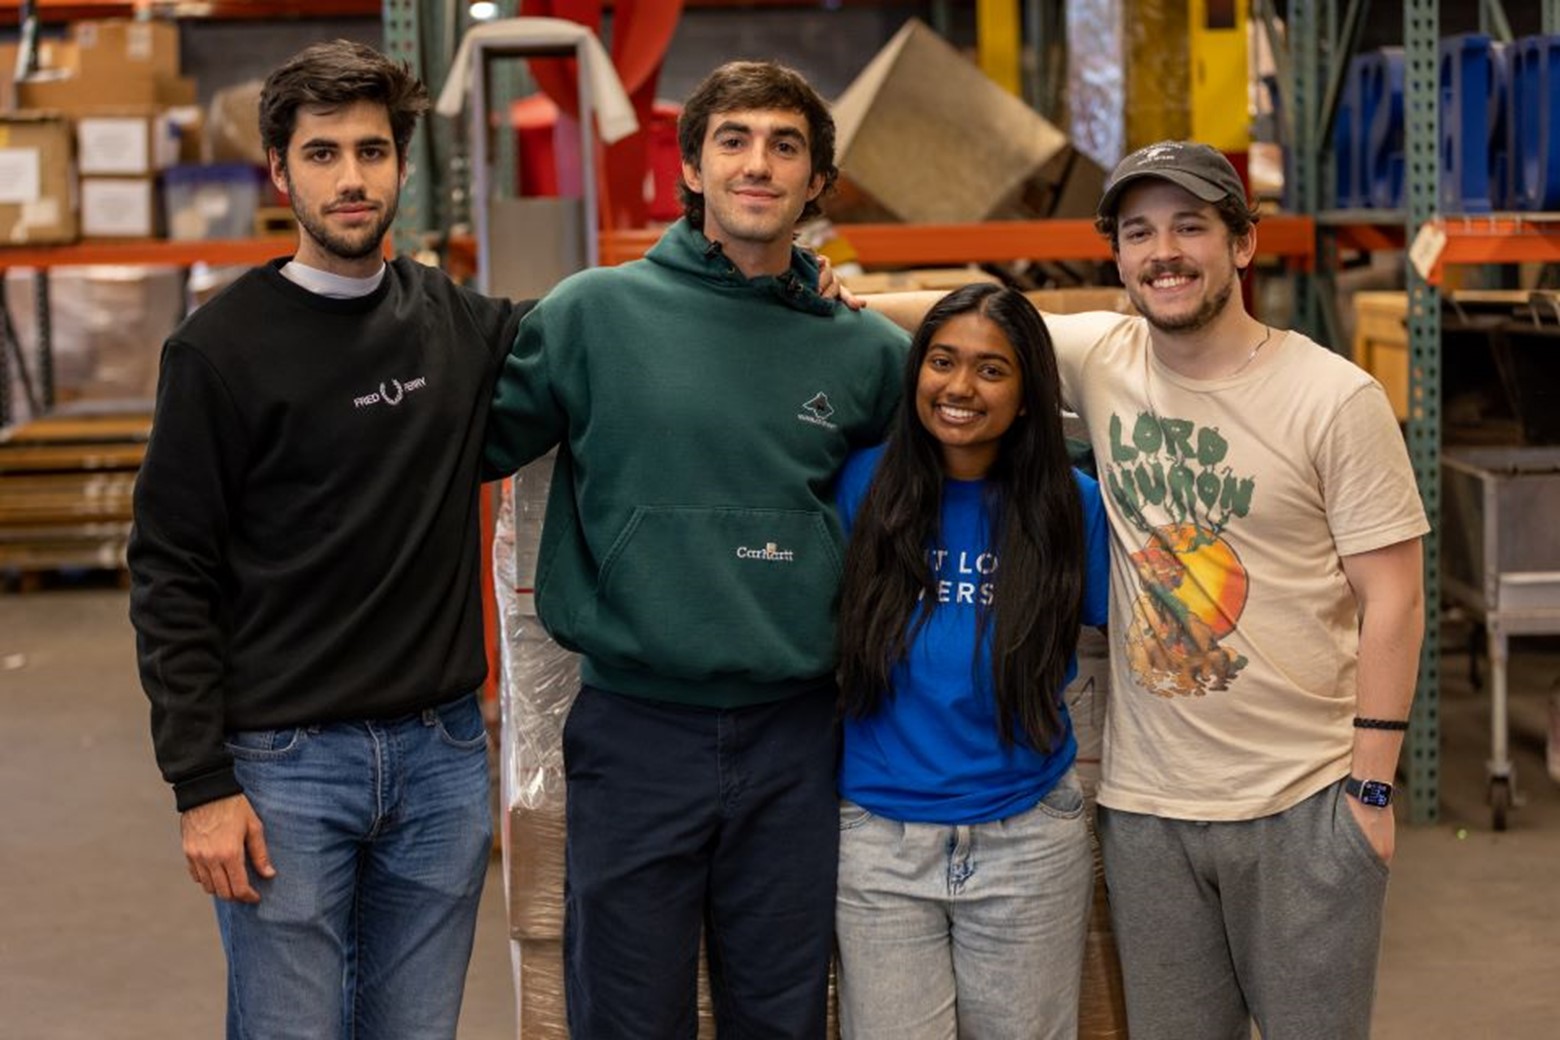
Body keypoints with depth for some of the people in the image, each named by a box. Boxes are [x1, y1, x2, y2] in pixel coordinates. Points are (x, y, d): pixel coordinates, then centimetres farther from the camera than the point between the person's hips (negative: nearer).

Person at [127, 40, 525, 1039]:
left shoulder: (464, 324, 6)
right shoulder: (223, 347, -5)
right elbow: (171, 576, -6)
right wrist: (200, 786, -11)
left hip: (443, 754, 4)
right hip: (285, 764, -4)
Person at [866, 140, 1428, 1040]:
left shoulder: (1336, 399, -8)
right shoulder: (1100, 358, 2)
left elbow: (1392, 601, -7)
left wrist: (1373, 786, -9)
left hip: (1303, 801, -3)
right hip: (1145, 805, 3)